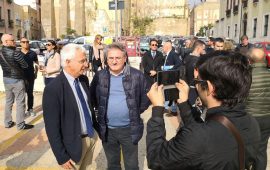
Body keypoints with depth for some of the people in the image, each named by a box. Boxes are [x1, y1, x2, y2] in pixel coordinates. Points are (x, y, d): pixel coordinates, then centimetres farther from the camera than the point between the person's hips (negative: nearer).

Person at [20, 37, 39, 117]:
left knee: (30, 93, 10)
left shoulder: (33, 53, 0)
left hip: (30, 76, 0)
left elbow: (36, 64, 9)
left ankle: (30, 109, 21)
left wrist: (36, 73, 1)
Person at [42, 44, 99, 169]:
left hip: (92, 136, 6)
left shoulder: (84, 79, -2)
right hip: (74, 144, -6)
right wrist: (61, 157, -15)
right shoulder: (53, 89, -24)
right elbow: (52, 128, -19)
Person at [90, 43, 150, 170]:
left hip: (129, 129, -2)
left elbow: (147, 94, 2)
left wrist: (137, 110, -3)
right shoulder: (99, 76, -2)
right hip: (107, 129, 2)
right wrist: (101, 109, 5)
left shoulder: (136, 75, -9)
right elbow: (92, 95, 13)